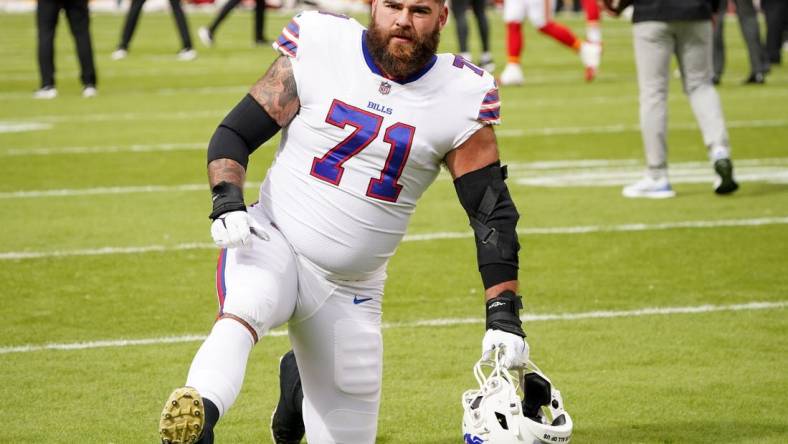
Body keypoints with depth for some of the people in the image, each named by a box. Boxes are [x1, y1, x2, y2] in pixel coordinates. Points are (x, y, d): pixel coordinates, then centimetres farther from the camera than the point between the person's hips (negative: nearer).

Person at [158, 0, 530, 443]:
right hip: (273, 242, -3)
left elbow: (492, 211, -3)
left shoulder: (460, 98, -5)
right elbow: (234, 133, -2)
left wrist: (503, 314, -12)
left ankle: (299, 382, 37)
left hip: (351, 289, 3)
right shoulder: (319, 50, -8)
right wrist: (228, 203, -21)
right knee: (245, 309, -36)